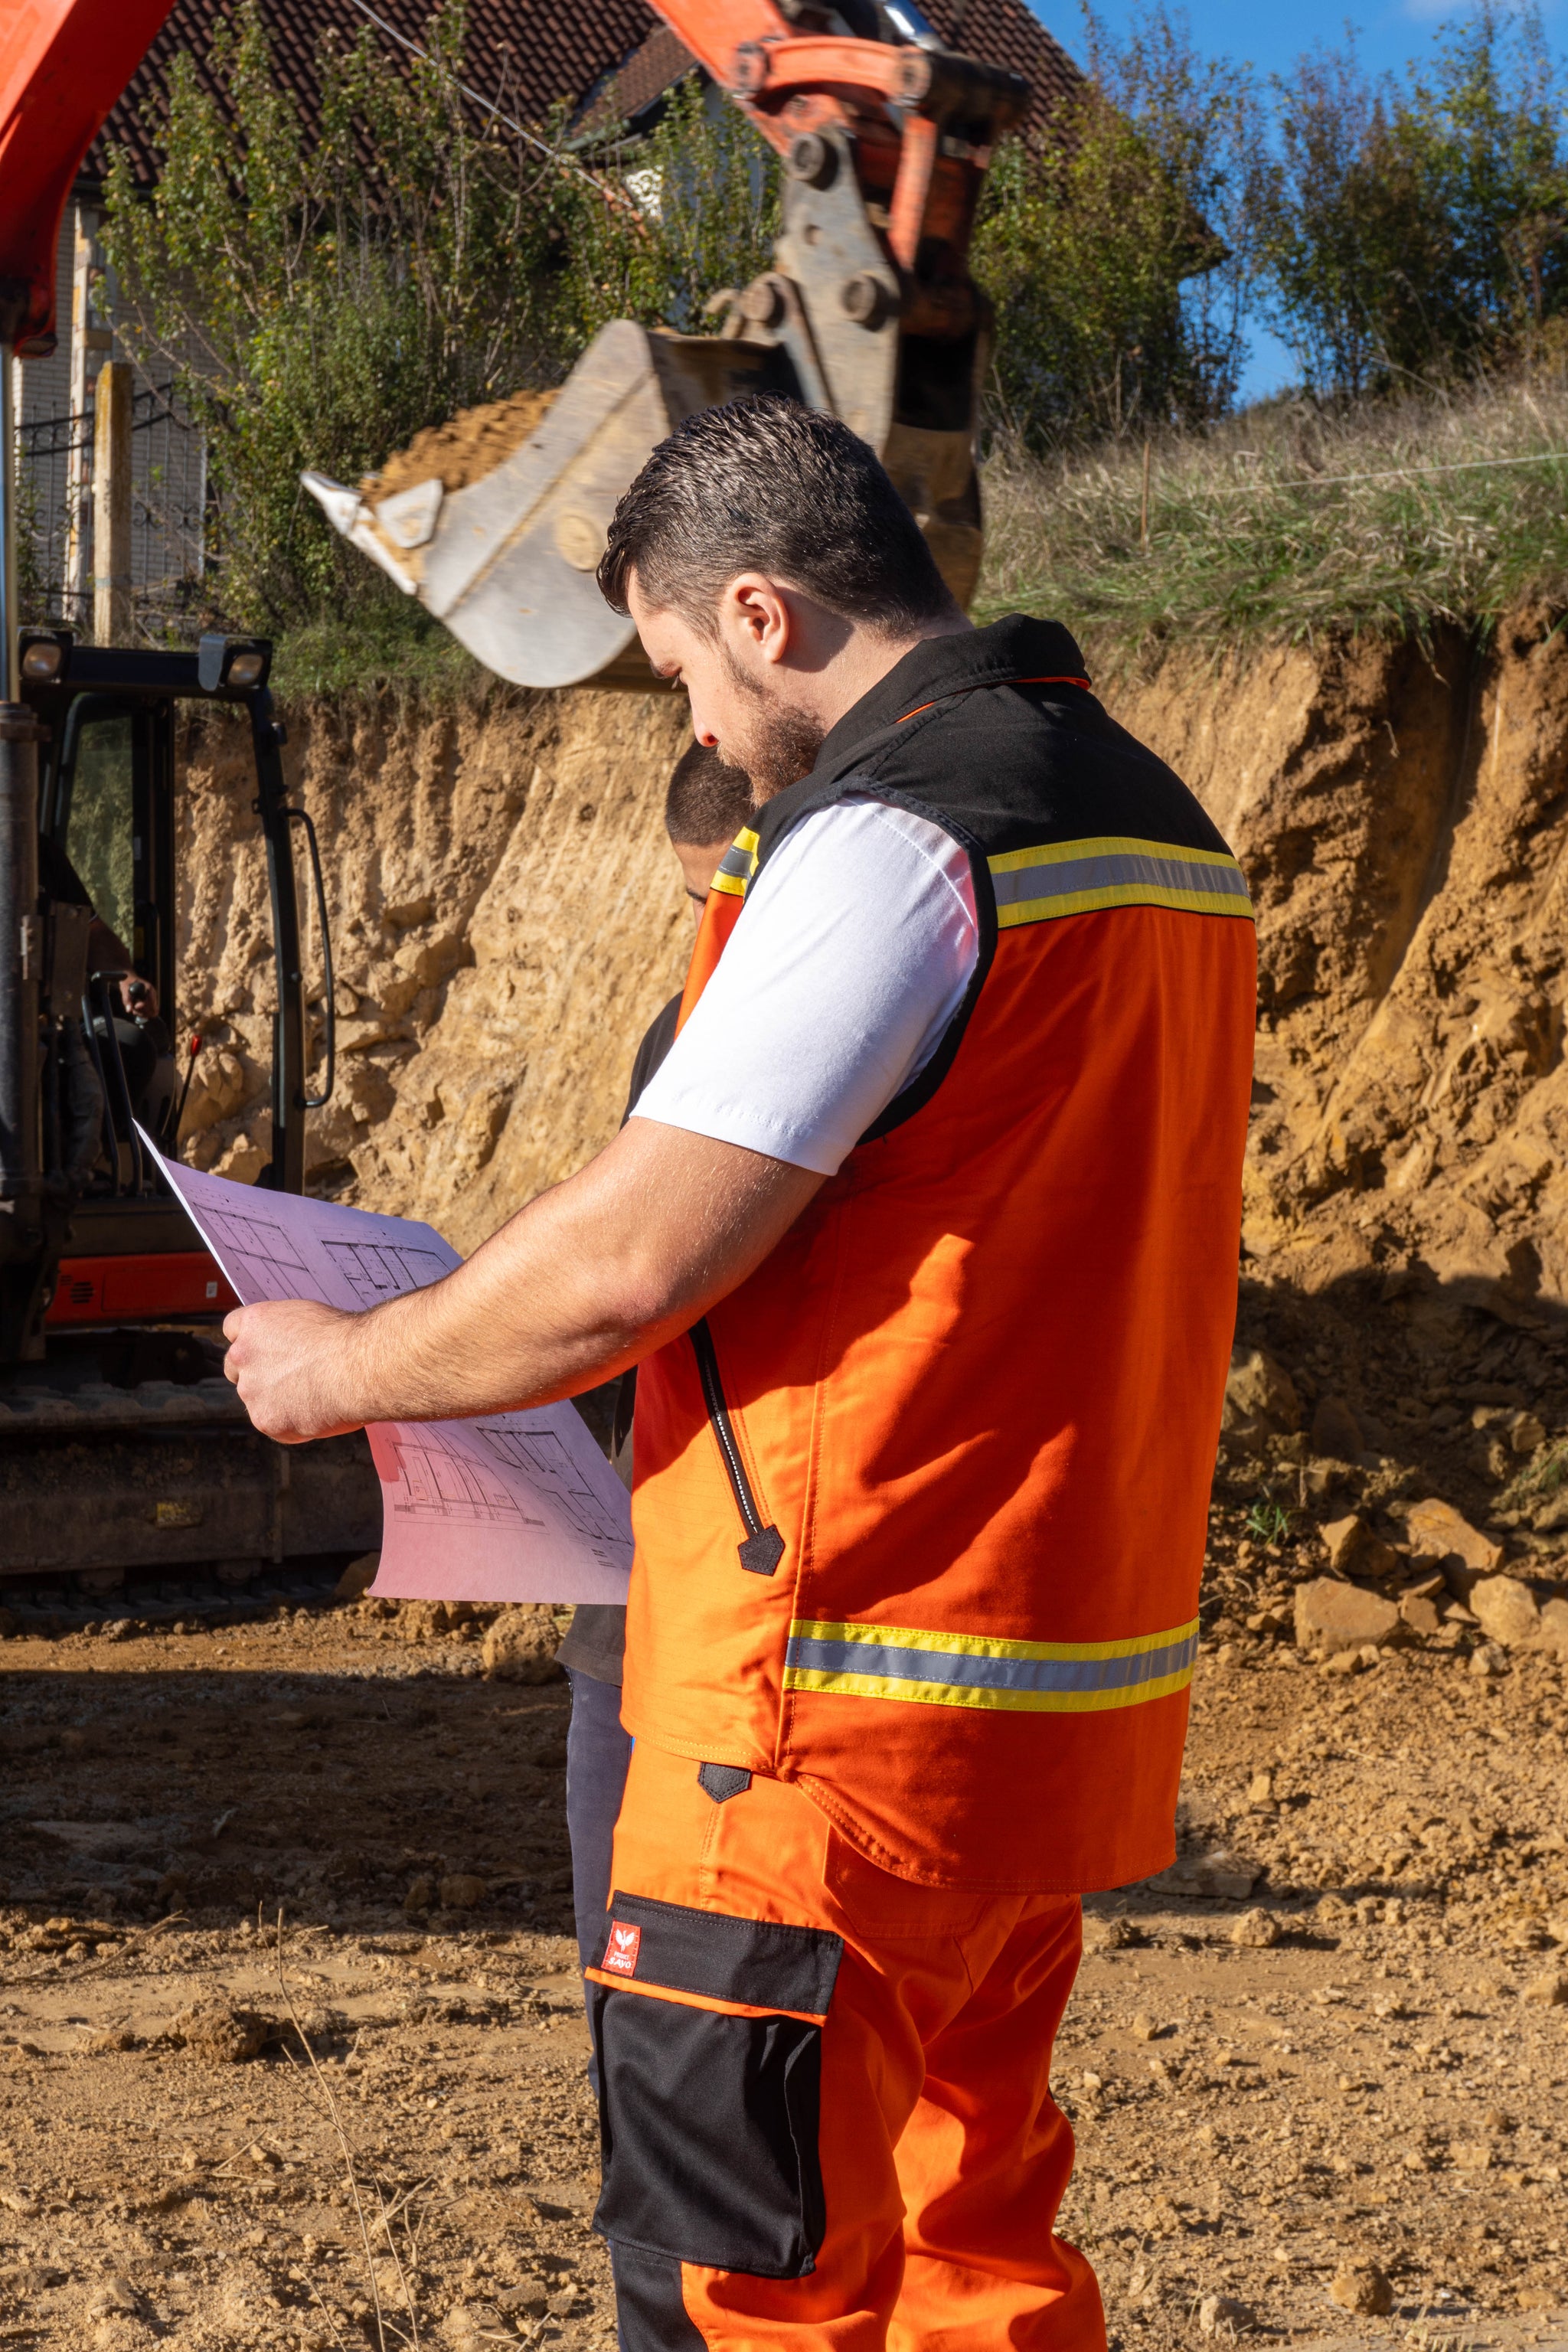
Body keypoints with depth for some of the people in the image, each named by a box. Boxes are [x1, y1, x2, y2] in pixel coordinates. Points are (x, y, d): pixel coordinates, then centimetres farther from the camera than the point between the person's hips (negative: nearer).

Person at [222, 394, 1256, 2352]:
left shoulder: (889, 839, -16)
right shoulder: (1154, 820, 13)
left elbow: (621, 1266, -18)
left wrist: (348, 1367, -2)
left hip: (847, 1719, -9)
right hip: (1074, 1696, 9)